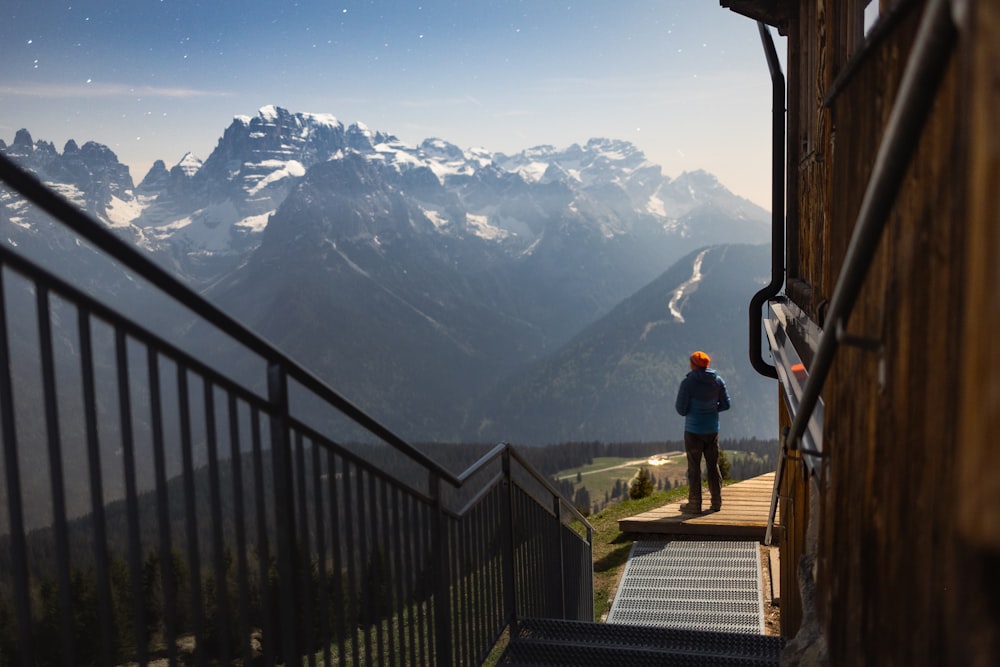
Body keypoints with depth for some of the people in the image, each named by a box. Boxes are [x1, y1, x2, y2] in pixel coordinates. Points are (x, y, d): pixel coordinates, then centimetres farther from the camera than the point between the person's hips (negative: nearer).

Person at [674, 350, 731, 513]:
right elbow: (725, 404, 5)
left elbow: (681, 409, -12)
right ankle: (717, 501, 19)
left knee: (694, 468, 3)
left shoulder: (688, 382, -14)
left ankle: (694, 504, 8)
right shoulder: (718, 381, 0)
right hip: (712, 429, 4)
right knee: (713, 466, 14)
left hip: (693, 430, -4)